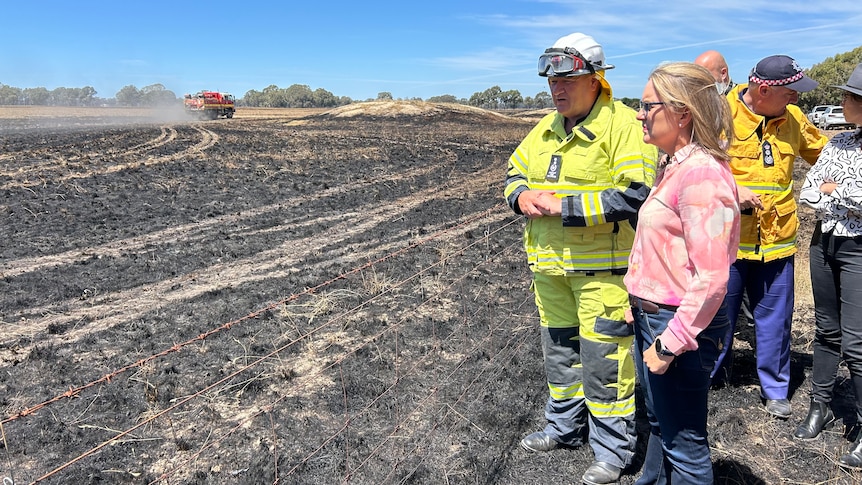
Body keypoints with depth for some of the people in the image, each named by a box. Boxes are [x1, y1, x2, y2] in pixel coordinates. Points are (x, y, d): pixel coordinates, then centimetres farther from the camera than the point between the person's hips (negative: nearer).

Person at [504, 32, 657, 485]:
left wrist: (566, 206, -23)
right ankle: (565, 426, 40)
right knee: (559, 348, 20)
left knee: (603, 355, 1)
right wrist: (521, 196, -3)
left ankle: (612, 448, 21)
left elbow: (636, 194, -23)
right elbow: (514, 172, 21)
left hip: (602, 266, -7)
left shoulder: (623, 125, -13)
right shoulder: (545, 129, 12)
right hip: (549, 264, 8)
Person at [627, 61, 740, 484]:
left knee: (683, 441, 9)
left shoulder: (702, 173, -21)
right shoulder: (675, 166, 9)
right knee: (659, 423, 27)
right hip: (652, 316, 10)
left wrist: (670, 343, -20)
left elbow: (711, 278, -24)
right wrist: (642, 307, 14)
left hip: (681, 324, -10)